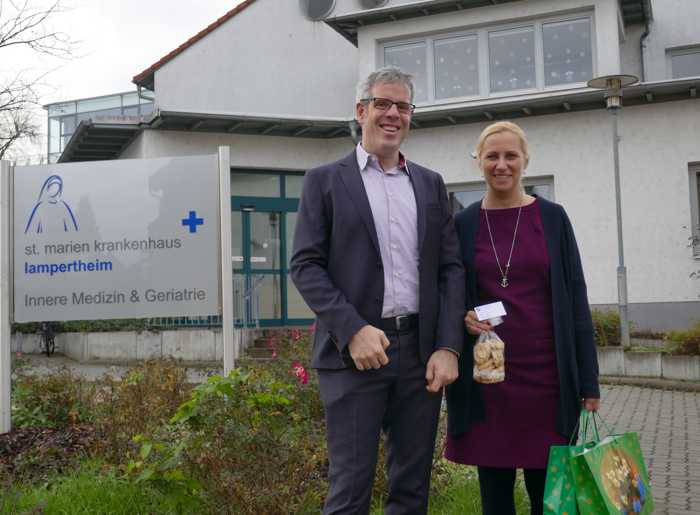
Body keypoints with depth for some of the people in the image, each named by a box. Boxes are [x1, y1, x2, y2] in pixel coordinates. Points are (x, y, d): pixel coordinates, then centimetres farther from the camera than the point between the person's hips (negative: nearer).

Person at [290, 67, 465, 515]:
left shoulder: (431, 184, 15)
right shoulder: (325, 181, 4)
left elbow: (451, 268, 10)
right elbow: (305, 266, -3)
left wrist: (449, 347, -2)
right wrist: (353, 331, -16)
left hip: (421, 350, 4)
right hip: (354, 351, -3)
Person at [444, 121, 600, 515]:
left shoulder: (552, 218, 3)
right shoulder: (463, 224, 4)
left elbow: (575, 297, 2)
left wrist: (588, 377, -1)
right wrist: (462, 316, -12)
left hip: (546, 372, -1)